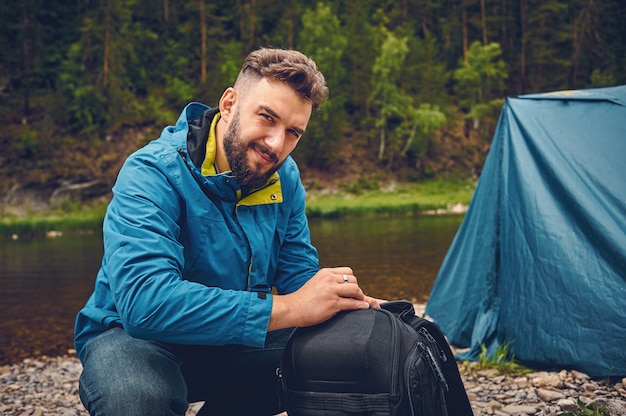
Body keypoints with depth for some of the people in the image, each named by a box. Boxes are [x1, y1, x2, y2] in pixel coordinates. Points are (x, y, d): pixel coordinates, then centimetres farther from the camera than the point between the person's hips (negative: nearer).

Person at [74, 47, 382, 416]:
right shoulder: (153, 175, -24)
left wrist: (346, 299, -21)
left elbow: (299, 273, 3)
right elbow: (145, 301, -37)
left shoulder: (285, 178, -3)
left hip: (231, 342, 7)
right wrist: (288, 308, -38)